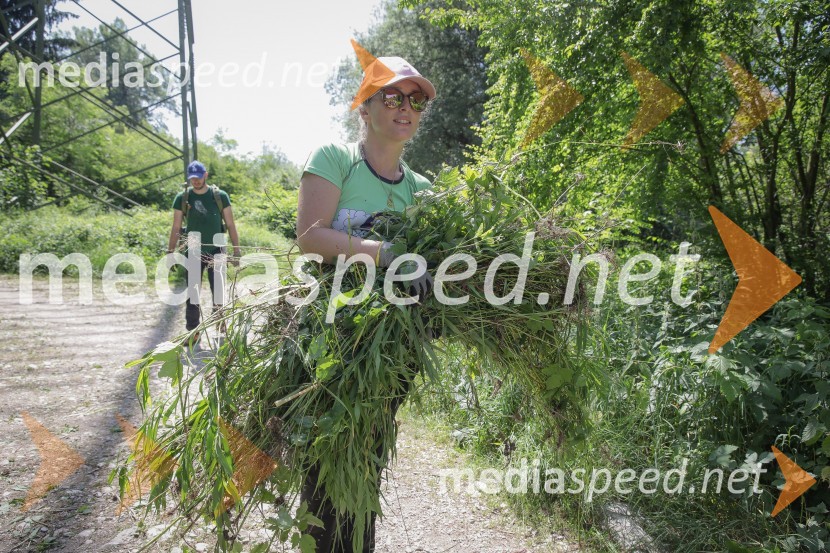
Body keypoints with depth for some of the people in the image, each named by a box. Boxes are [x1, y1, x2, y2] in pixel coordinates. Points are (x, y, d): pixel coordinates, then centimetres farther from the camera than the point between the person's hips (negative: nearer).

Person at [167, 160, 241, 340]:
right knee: (192, 294, 4)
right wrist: (170, 253, 1)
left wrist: (236, 251, -3)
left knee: (218, 292, 3)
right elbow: (176, 228, 4)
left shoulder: (220, 196, -1)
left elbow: (230, 225, 1)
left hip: (216, 251, -1)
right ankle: (193, 332, 11)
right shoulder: (182, 198, 1)